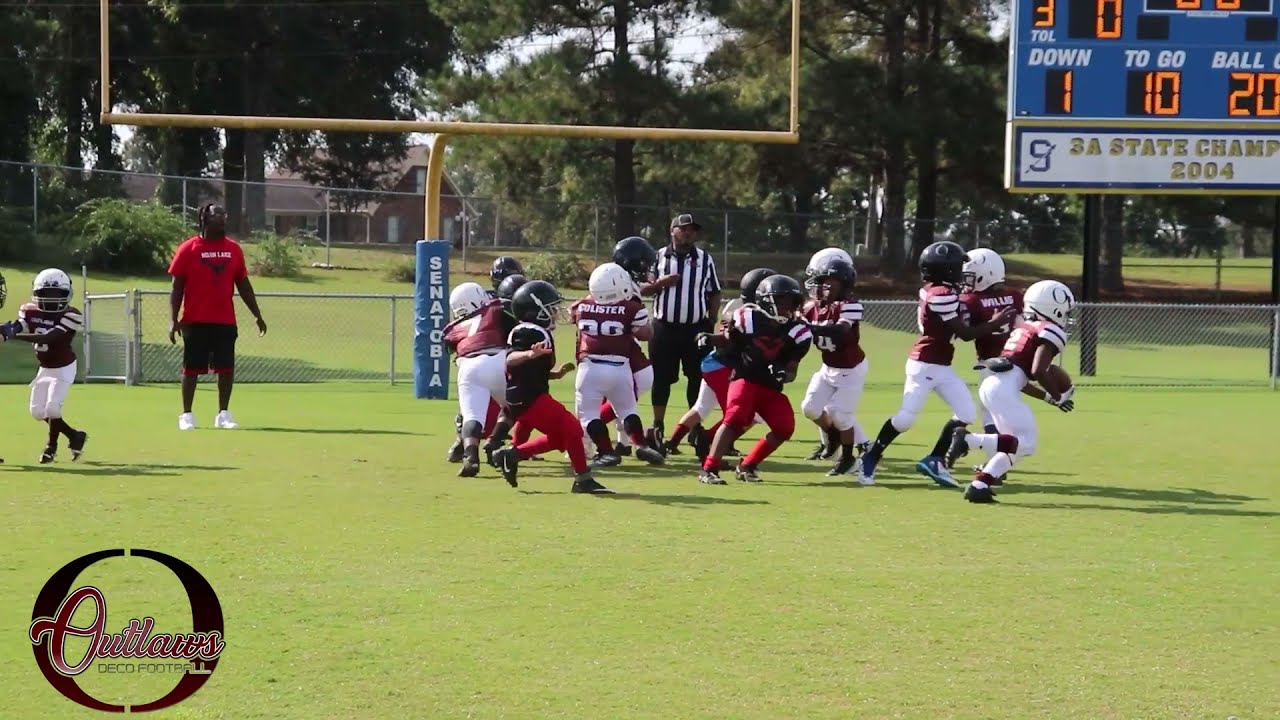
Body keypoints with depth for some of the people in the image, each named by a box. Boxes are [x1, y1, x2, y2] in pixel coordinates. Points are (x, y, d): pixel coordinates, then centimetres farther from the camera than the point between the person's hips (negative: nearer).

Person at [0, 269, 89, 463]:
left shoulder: (69, 316, -24)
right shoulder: (32, 312, -6)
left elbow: (49, 338, -36)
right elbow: (16, 327, -19)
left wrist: (16, 336, -46)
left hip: (63, 368, -6)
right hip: (44, 368, 6)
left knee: (52, 407, -15)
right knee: (38, 411, 7)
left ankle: (52, 445, 10)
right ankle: (74, 436, 25)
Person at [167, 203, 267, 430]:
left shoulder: (233, 249, 8)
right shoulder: (188, 249, -4)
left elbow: (243, 285, 15)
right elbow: (177, 287, -3)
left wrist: (257, 316, 13)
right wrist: (174, 320, -10)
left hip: (225, 321, 4)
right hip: (196, 321, -4)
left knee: (226, 368, 2)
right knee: (192, 368, 2)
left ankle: (223, 414, 11)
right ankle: (186, 415, 9)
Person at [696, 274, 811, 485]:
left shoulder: (797, 332, -3)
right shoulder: (749, 319, -11)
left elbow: (792, 370, 1)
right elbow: (728, 341, 5)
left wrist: (784, 375, -22)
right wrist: (709, 339, -15)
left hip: (771, 387, 5)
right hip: (745, 379, -5)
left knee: (784, 428, -7)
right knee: (735, 419, -26)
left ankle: (747, 466, 9)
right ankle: (709, 469, -26)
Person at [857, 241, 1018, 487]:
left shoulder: (932, 290, 5)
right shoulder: (943, 296, -22)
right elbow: (965, 334, -17)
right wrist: (996, 323, -9)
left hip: (942, 367, 9)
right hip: (925, 365, -9)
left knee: (966, 414, 4)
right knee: (905, 418, -3)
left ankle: (935, 460, 12)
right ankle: (870, 458, 14)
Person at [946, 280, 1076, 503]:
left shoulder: (1024, 327, 26)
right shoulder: (1051, 332, -1)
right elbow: (1037, 371, -13)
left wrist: (1049, 398, 31)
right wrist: (1058, 395, 3)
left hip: (990, 383, 9)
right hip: (1004, 388, -9)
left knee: (1016, 442, 15)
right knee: (1025, 442, -8)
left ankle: (979, 485, 2)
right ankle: (969, 440, -22)